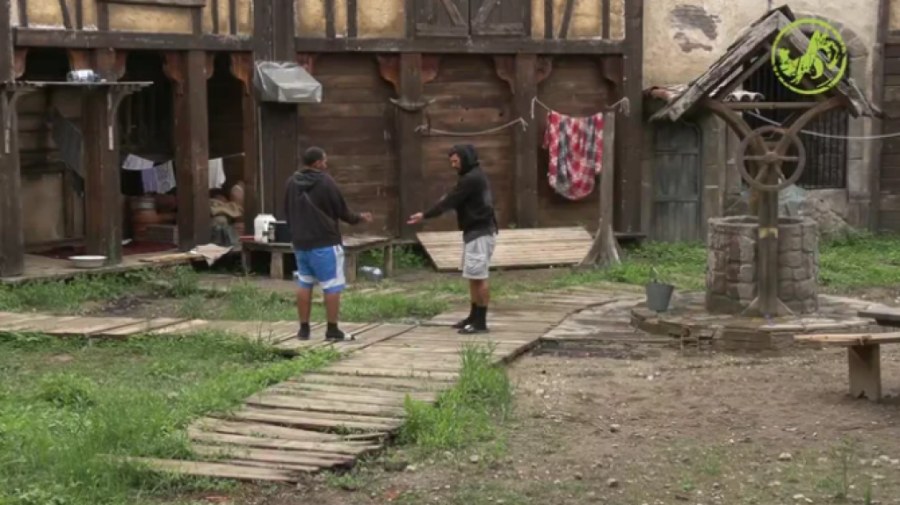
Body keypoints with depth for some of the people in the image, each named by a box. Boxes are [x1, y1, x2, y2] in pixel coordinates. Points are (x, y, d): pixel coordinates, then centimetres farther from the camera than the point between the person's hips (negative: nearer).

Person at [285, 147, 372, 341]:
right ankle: (332, 329, -1)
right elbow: (341, 211, -8)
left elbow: (287, 212, 14)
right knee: (332, 285, -1)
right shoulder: (325, 182, -13)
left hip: (301, 242, 7)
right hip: (325, 242, -7)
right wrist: (359, 217, 11)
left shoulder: (292, 182, 6)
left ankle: (304, 328, 14)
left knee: (304, 284, 13)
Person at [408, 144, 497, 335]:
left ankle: (481, 322, -8)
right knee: (473, 277, 15)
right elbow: (457, 200, 20)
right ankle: (474, 316, 22)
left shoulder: (471, 179, -17)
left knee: (479, 277, -10)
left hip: (480, 233, -11)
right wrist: (448, 199, -1)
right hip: (475, 232, 11)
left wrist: (425, 215, -11)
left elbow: (450, 201, -17)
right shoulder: (473, 176, 16)